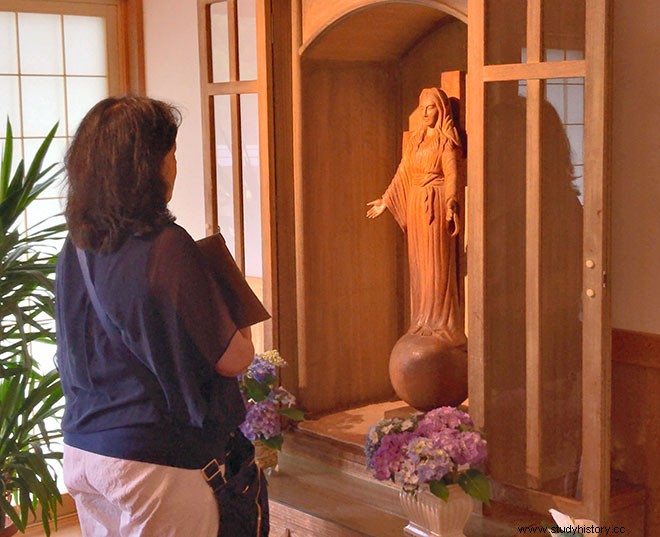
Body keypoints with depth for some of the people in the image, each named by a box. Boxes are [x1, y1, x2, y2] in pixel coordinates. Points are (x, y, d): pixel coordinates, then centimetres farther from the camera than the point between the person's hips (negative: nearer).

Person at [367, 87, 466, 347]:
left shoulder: (446, 140, -6)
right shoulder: (415, 138, 13)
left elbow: (451, 173, -17)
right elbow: (402, 172, 16)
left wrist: (451, 204, -30)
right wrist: (385, 201, 14)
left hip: (436, 203, -7)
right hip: (415, 203, 7)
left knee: (437, 262, -4)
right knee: (419, 262, 9)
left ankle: (441, 323, 1)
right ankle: (422, 321, 16)